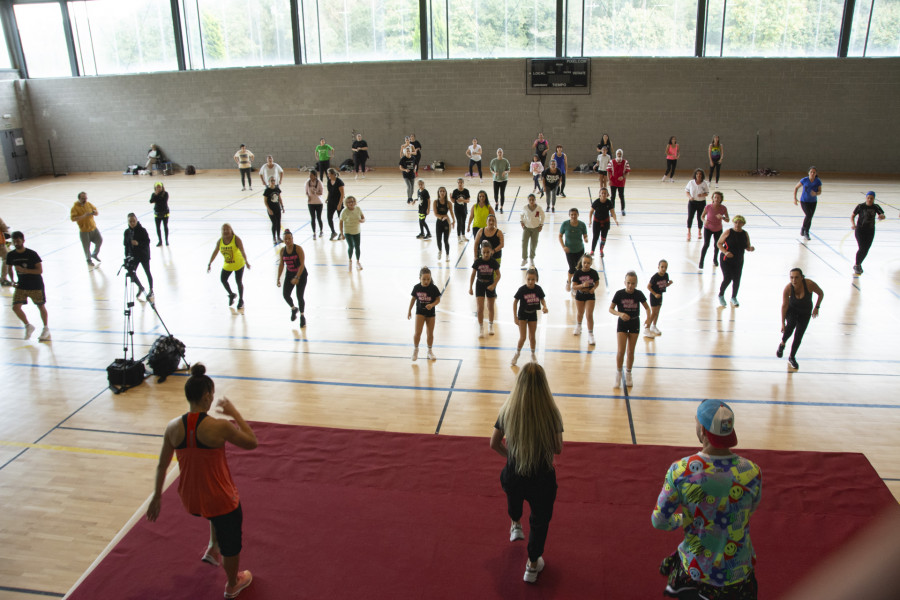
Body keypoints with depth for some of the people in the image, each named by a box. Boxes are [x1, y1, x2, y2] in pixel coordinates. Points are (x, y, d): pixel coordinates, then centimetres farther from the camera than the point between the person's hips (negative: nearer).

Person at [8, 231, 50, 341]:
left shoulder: (32, 254, -16)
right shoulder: (11, 255, -3)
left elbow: (40, 270, -18)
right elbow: (9, 268, 15)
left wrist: (24, 270, -27)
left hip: (36, 286, -4)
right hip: (21, 286, 4)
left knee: (41, 307, 8)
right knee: (16, 307, -8)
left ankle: (46, 328, 26)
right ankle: (28, 326, 14)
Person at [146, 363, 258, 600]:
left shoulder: (173, 427, -11)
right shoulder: (220, 427, -26)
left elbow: (162, 466, 1)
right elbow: (252, 443, -10)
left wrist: (157, 496, 15)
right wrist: (235, 413, -5)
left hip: (189, 499, 5)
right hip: (219, 499, -5)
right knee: (231, 542, 24)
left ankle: (212, 549, 41)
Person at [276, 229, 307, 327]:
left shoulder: (298, 249, -17)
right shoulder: (282, 251, -2)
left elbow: (302, 264, -20)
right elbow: (281, 265, 6)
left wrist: (297, 278, -26)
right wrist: (278, 278, 2)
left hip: (301, 274, -4)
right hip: (290, 274, 5)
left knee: (300, 297, -4)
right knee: (285, 294, -5)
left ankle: (302, 316, 17)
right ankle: (293, 309, 26)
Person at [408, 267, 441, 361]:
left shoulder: (433, 288, -13)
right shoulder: (416, 288, -9)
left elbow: (438, 299, -6)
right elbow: (413, 299, 5)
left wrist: (432, 305, -25)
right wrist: (409, 310, 9)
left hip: (430, 313, 0)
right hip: (420, 312, 0)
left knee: (430, 333, 11)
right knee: (418, 332, -11)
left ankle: (430, 351, 31)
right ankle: (415, 349, 14)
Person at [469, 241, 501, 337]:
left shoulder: (494, 262, -13)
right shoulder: (477, 262, -12)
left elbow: (498, 275, -4)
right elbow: (473, 275, -3)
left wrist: (494, 285, -17)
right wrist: (470, 288, -3)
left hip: (490, 285, 1)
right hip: (480, 285, -1)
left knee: (490, 307, 15)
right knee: (480, 308, -6)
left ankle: (491, 325, 35)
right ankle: (481, 327, 8)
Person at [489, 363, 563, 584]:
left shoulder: (508, 410, -16)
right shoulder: (551, 412, -22)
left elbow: (494, 444, -6)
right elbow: (558, 449, -13)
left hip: (513, 474, 3)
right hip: (542, 478, -2)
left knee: (514, 499, 37)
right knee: (540, 520, 23)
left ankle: (515, 526, 66)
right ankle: (533, 565, 37)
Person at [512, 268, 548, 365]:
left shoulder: (538, 289, -13)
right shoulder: (522, 289, -20)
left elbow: (542, 299, 2)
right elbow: (515, 302, -12)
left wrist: (544, 306, -20)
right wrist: (515, 317, -12)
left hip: (533, 314, 3)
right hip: (522, 314, -2)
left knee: (532, 336, 13)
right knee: (522, 337, -5)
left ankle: (533, 354, 33)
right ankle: (517, 354, 19)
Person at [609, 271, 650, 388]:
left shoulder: (639, 294, -9)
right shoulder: (619, 294, -13)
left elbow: (647, 307, 3)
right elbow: (611, 309, -8)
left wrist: (648, 318, -15)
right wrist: (620, 314, -27)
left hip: (634, 323, 2)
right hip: (622, 323, -2)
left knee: (631, 351, 9)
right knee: (621, 351, -8)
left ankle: (628, 374, 26)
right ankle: (618, 374, 10)